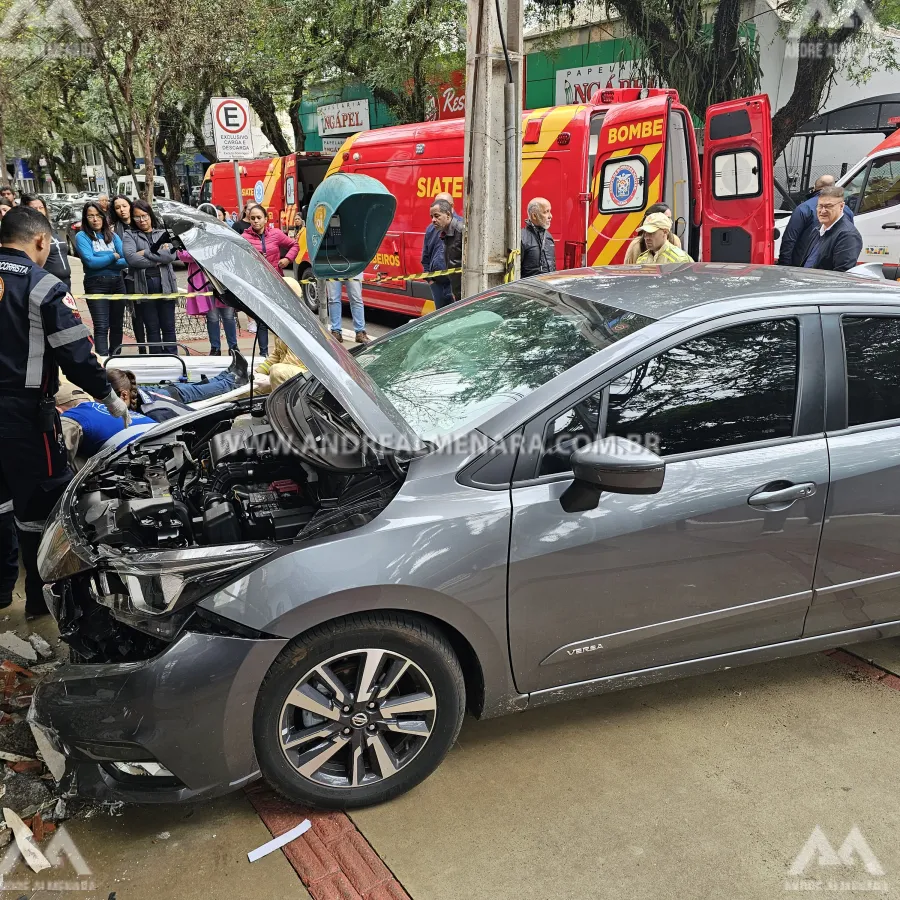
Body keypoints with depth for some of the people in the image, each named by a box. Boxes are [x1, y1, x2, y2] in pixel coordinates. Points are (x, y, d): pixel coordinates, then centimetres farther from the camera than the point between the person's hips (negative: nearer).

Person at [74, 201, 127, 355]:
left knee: (117, 325, 10)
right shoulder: (82, 236, 1)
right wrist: (114, 257, -3)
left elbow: (127, 260, -1)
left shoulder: (112, 235, 12)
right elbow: (90, 261, -12)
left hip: (117, 283, 5)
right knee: (101, 327, -13)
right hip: (96, 284, -4)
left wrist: (102, 263, -11)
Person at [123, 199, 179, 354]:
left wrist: (146, 253, -6)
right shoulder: (130, 235, 8)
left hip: (165, 284, 1)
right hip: (144, 286, -1)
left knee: (168, 327, 5)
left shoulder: (163, 233, 13)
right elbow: (130, 257, -10)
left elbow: (171, 255, -6)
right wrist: (158, 258, -8)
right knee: (152, 328, 6)